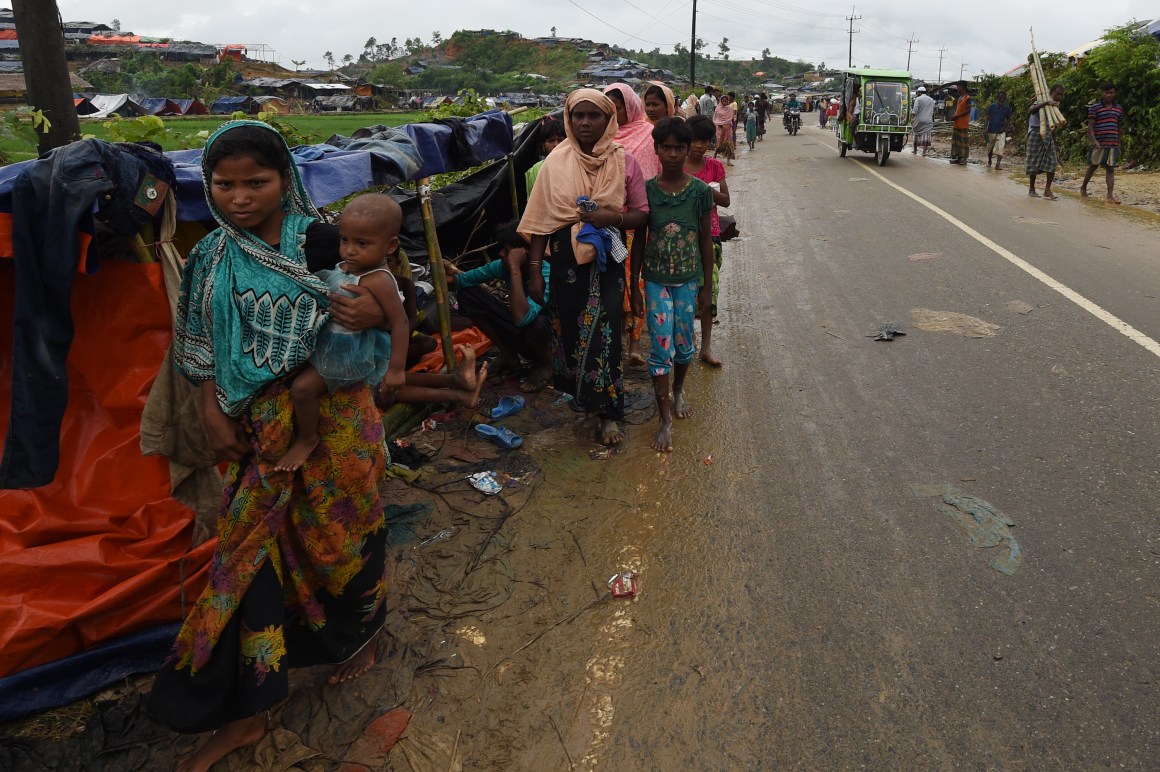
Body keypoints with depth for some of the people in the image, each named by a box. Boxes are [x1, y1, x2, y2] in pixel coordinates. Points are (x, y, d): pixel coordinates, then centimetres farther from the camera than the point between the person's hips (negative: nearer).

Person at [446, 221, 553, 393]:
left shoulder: (546, 274, -32)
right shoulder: (503, 265, -13)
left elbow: (522, 318, -47)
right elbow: (467, 279, -4)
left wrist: (515, 268, -42)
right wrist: (452, 278, -29)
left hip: (546, 334, -6)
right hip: (517, 332, 6)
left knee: (533, 322, -42)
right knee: (468, 293, -8)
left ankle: (545, 364, -5)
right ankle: (509, 356, 6)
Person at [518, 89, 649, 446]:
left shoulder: (625, 162, -2)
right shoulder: (556, 162, -1)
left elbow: (642, 213, 2)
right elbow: (541, 219, -1)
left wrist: (614, 217, -18)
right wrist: (534, 270, -4)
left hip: (608, 260, -1)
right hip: (566, 259, 1)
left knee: (605, 334, -2)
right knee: (572, 331, 7)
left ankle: (608, 413, 11)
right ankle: (589, 403, 27)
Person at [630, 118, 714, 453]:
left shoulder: (700, 191, -5)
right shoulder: (646, 190, -6)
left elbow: (706, 239, 1)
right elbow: (639, 239, 0)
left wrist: (707, 286, 2)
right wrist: (634, 286, -1)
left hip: (689, 279, 1)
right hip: (656, 280, -1)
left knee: (684, 343, 12)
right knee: (661, 347, -2)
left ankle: (678, 390, 41)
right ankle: (666, 422, 5)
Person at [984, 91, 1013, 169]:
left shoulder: (1007, 108, 2)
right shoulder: (992, 106, -2)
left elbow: (1008, 119, 8)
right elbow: (988, 118, -1)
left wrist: (1004, 128, -6)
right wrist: (986, 129, -8)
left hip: (1001, 131, 0)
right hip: (991, 130, 0)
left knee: (1000, 148, -13)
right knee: (990, 148, 10)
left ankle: (998, 163, -16)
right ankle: (989, 162, 27)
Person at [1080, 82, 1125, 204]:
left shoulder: (1118, 109, 14)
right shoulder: (1095, 108, -1)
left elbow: (1119, 127, 19)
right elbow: (1090, 126, -6)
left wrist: (1119, 145, 17)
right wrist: (1094, 140, -20)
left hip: (1113, 144, 4)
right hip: (1099, 144, -4)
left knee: (1110, 169, -1)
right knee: (1093, 166, 5)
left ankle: (1110, 196, -6)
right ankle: (1083, 188, 27)